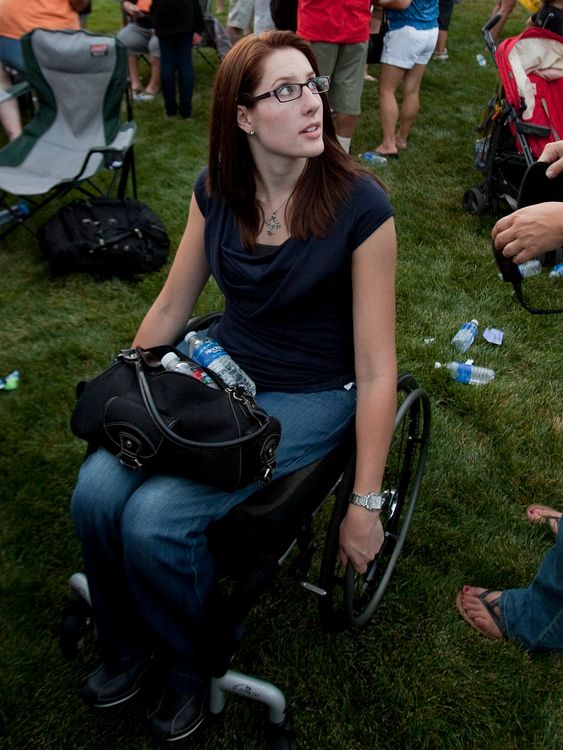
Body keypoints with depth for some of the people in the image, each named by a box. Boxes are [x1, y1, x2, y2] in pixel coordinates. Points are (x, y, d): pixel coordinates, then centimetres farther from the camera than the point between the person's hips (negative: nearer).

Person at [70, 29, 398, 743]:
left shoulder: (359, 205, -18)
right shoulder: (216, 190, -3)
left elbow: (377, 369, -15)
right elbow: (170, 306, 9)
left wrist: (365, 504, -12)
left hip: (310, 397, -4)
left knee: (155, 520, -22)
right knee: (96, 491, -15)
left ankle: (189, 668, 13)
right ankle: (126, 645, 17)